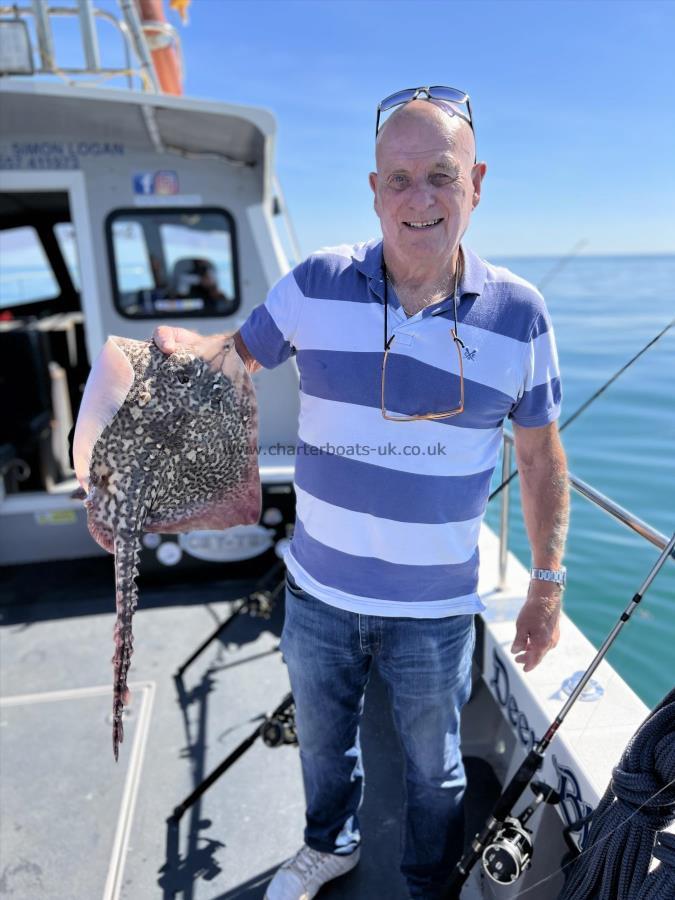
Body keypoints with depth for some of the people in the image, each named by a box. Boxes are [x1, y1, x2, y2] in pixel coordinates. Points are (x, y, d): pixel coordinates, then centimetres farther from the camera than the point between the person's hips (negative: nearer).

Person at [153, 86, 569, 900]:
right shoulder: (316, 283, -9)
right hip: (317, 592, 2)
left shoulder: (518, 314, -10)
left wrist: (547, 585, 1)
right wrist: (180, 344, -16)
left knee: (433, 769, 22)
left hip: (435, 611, -1)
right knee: (321, 739, 27)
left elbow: (540, 457, -2)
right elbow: (240, 354, 6)